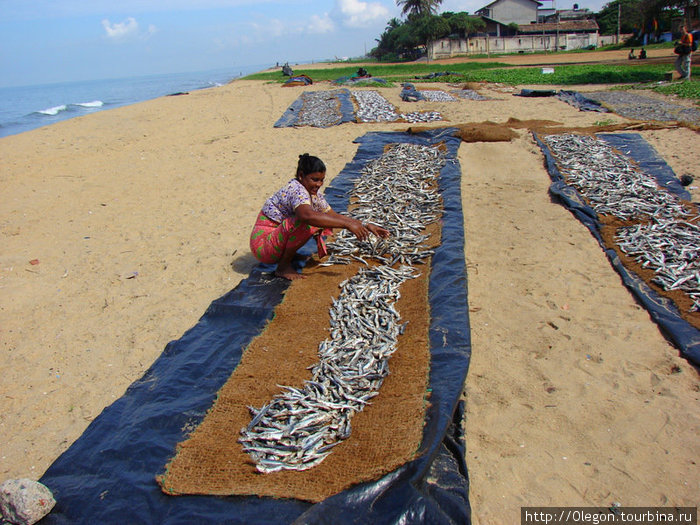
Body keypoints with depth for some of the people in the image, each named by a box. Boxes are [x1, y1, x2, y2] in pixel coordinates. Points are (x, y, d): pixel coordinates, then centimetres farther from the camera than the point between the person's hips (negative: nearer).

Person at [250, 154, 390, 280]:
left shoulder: (315, 194, 5)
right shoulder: (296, 190, -23)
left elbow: (334, 216, 12)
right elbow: (308, 216, -44)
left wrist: (365, 225, -1)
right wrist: (347, 224, -44)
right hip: (262, 244, -9)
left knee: (323, 221, 4)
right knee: (305, 222, -32)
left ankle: (287, 254, 7)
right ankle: (283, 266, -14)